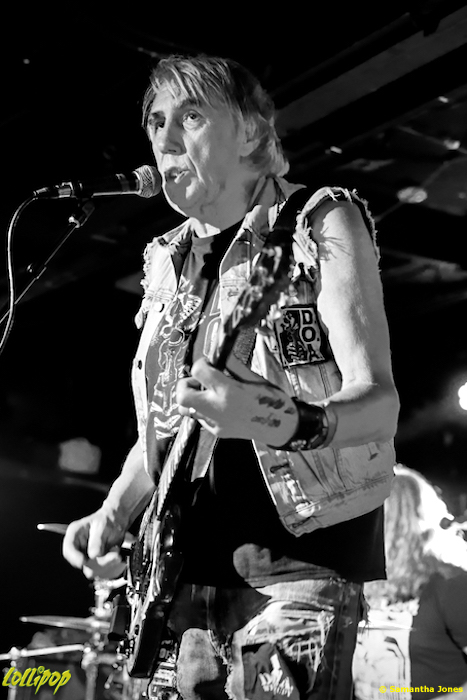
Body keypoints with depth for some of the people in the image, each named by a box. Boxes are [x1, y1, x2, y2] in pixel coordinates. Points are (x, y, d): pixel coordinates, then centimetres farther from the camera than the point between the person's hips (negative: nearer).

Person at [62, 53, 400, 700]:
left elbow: (380, 401, -13)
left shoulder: (322, 224, -3)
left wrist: (290, 423, -33)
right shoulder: (168, 264, 14)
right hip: (186, 568, 6)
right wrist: (113, 514, 4)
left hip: (296, 556, -6)